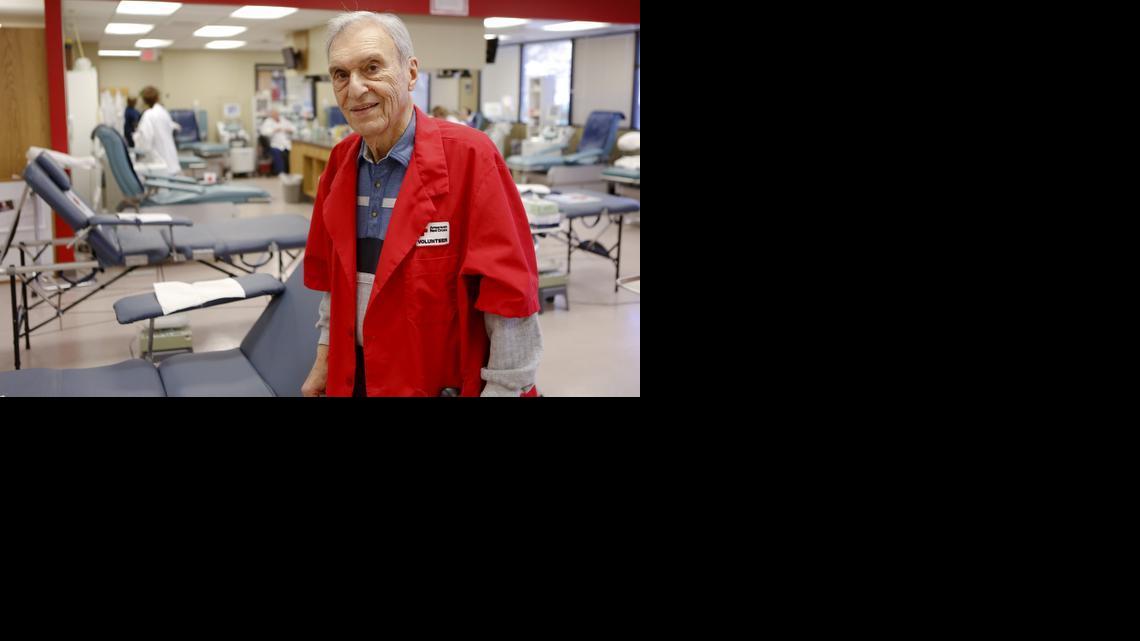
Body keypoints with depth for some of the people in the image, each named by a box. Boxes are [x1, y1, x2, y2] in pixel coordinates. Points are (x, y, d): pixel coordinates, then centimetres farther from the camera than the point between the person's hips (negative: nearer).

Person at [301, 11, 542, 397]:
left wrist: (502, 390, -18)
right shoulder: (341, 161, 2)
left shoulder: (468, 155, -18)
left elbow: (510, 295, -19)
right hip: (353, 376, 6)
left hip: (446, 383, -5)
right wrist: (325, 357, 12)